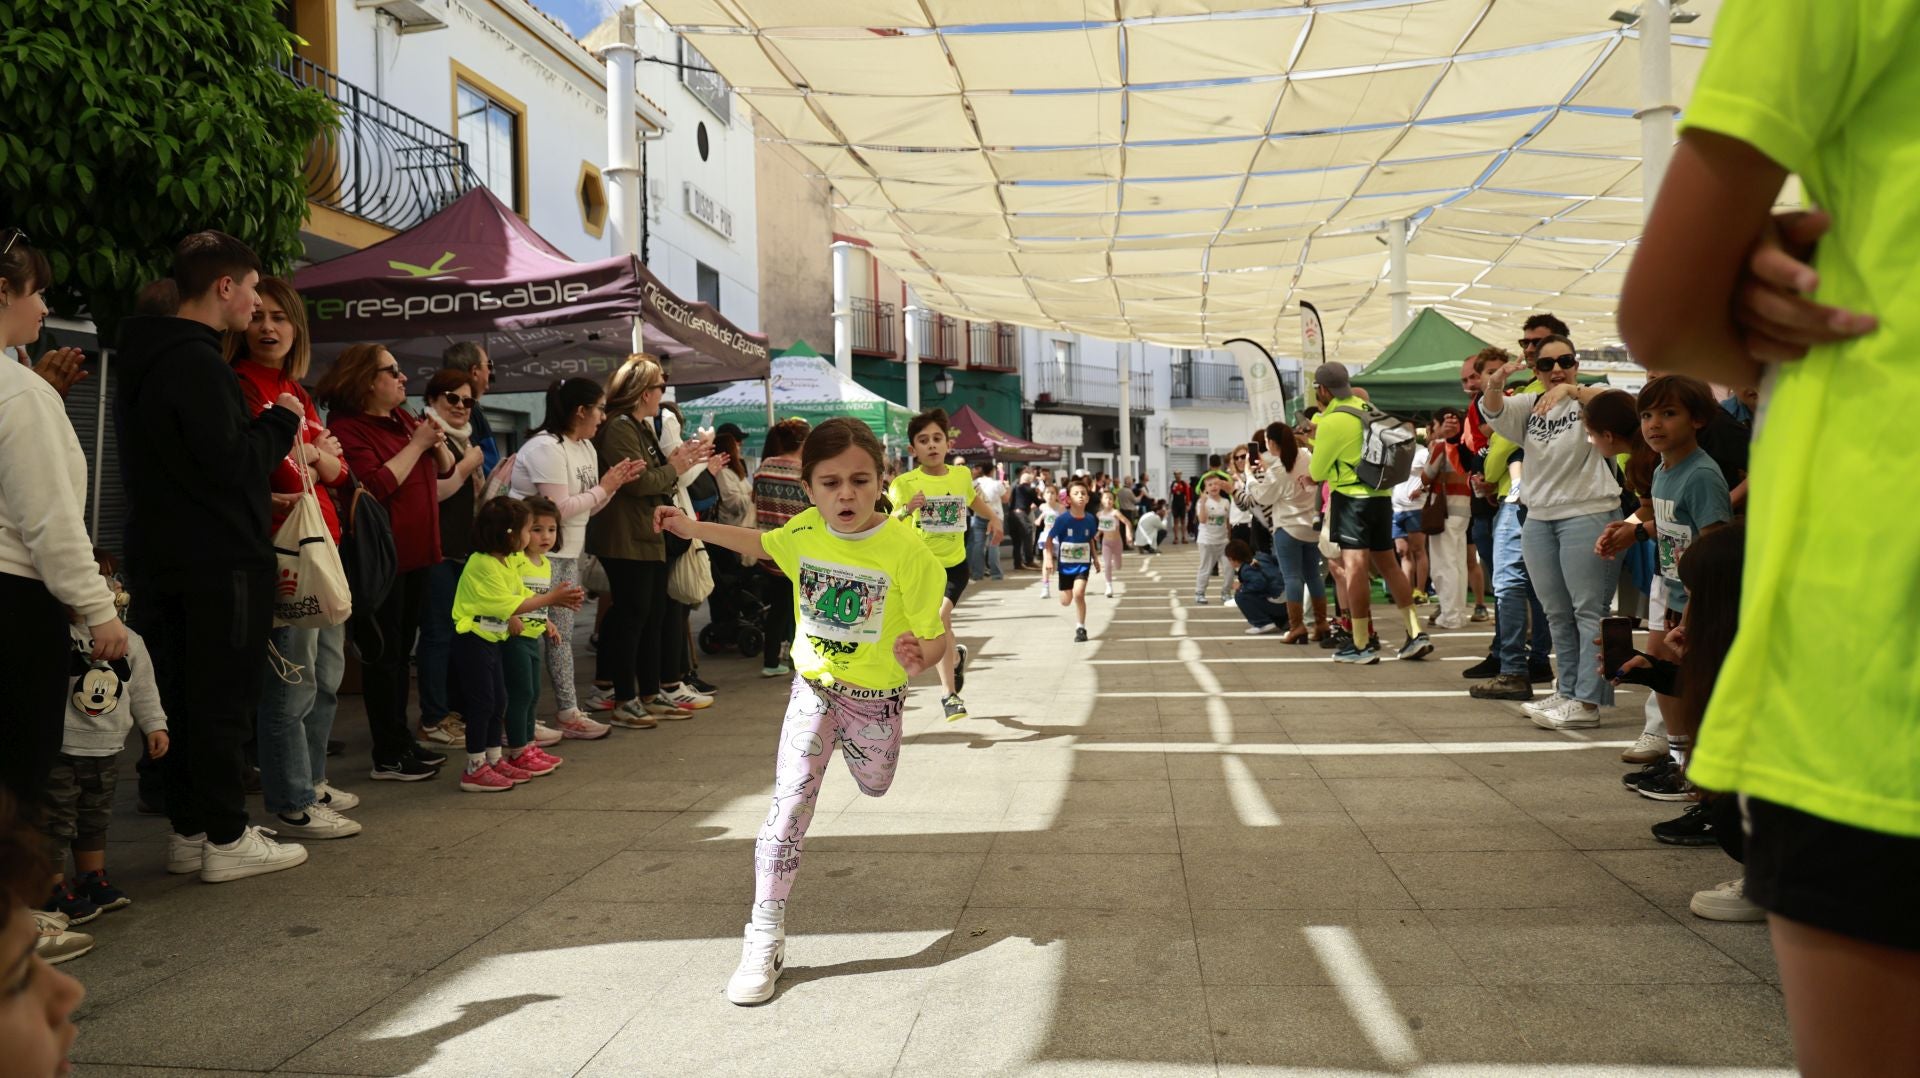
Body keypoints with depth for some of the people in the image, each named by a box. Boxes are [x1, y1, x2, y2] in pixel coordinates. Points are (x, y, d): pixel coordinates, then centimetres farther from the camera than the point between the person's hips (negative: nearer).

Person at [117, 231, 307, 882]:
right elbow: (232, 463, -21)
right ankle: (227, 841, 4)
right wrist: (281, 423, -5)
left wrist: (271, 432, 14)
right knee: (225, 700, -3)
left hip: (161, 560, 10)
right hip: (220, 563, -10)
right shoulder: (198, 364, -16)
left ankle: (188, 832, 21)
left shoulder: (144, 360, 16)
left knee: (181, 698, 13)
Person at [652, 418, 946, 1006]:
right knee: (792, 797, -13)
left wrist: (920, 657, -43)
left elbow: (936, 636, -21)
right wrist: (694, 528, 15)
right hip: (813, 687, 1)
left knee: (874, 786, 24)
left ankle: (855, 744, 62)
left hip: (877, 696, -1)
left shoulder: (908, 549, -26)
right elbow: (761, 543, 14)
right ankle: (765, 937, -7)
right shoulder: (802, 534, -12)